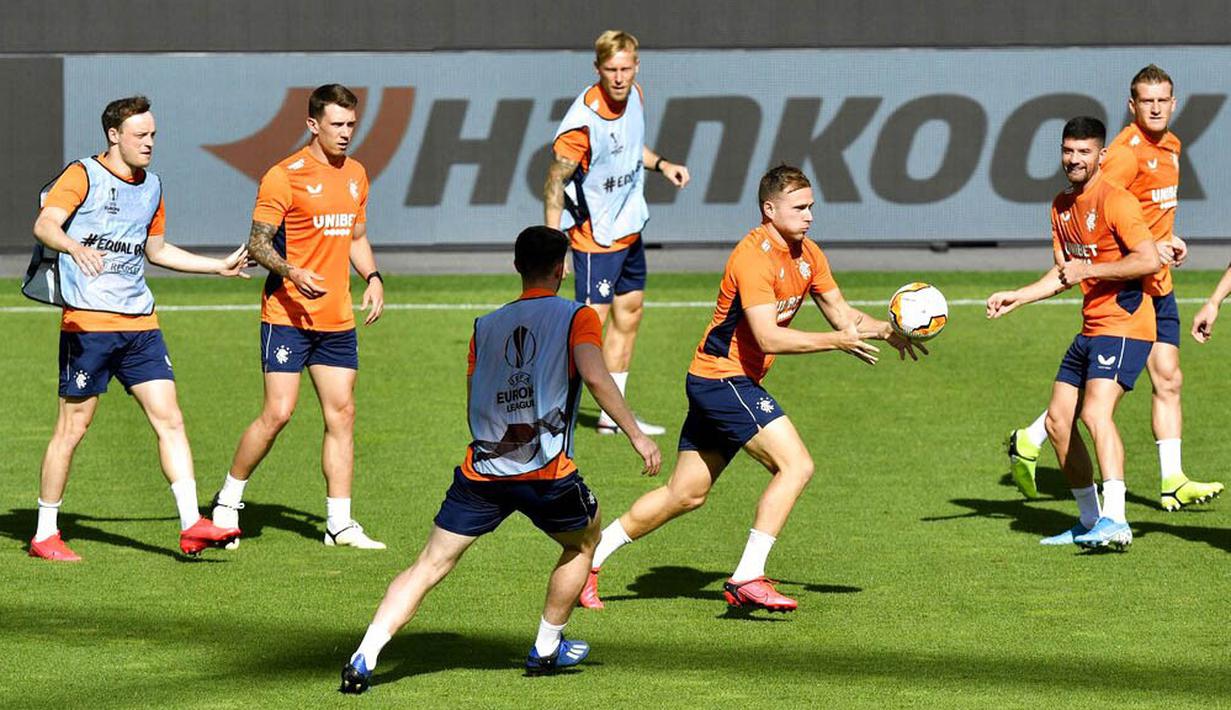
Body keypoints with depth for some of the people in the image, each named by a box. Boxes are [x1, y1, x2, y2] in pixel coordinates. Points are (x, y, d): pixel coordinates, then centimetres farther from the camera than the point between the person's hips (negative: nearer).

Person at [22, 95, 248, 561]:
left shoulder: (152, 186, 17)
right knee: (73, 426, -2)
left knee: (169, 419, -3)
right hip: (88, 322, -6)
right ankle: (45, 535, 8)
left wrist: (220, 266, 31)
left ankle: (191, 526, -5)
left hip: (140, 323, 6)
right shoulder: (83, 176, -5)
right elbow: (44, 225, -19)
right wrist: (75, 246, -40)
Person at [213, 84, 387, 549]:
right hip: (288, 314, -7)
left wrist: (372, 277, 8)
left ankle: (339, 524, 7)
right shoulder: (285, 176, -9)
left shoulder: (355, 175, 13)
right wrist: (292, 272, -27)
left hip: (338, 318, 7)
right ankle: (228, 498, 8)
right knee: (278, 412, -10)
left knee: (341, 414, 3)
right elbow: (258, 243, -10)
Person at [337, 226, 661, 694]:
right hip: (547, 471, -3)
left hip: (481, 470, 3)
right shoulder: (576, 317, 3)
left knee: (428, 567, 3)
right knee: (584, 542, 27)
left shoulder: (485, 326, 17)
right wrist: (637, 436, -10)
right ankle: (547, 649, 31)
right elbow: (596, 377, -14)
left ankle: (363, 661, -11)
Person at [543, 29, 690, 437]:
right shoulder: (583, 121, -26)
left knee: (629, 314, 15)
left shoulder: (634, 96, -1)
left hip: (629, 229, 9)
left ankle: (613, 415, 26)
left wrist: (661, 164, 5)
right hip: (595, 236, -9)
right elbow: (555, 182, -20)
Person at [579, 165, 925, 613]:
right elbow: (768, 338, -28)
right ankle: (747, 579, -18)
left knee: (685, 495, 14)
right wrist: (837, 341, -27)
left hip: (714, 383, 10)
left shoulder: (806, 254, 8)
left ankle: (588, 558, 21)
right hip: (723, 378, -10)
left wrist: (887, 331, -2)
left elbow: (840, 313, 15)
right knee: (796, 465, -18)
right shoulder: (754, 256, -21)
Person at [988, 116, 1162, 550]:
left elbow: (1149, 260, -22)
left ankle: (1114, 520, -35)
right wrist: (1015, 298, 16)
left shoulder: (1114, 201, -13)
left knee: (1095, 412, -26)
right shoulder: (1062, 206, 15)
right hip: (1090, 330, 10)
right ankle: (1090, 521, 23)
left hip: (1124, 325, -10)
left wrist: (1089, 269, -20)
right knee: (1058, 420, 11)